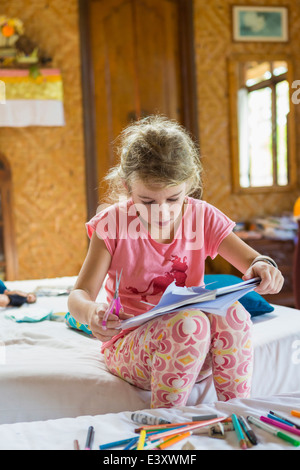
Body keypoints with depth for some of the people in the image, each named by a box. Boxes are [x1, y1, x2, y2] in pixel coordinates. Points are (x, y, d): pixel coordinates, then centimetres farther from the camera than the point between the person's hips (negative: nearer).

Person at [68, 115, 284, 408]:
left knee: (231, 312, -29)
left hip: (192, 349, 3)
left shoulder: (202, 217, -2)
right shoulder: (112, 224, -9)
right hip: (128, 345, -3)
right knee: (189, 322, -34)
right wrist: (90, 312, -38)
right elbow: (79, 295, -12)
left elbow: (250, 260, 0)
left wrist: (263, 267, -26)